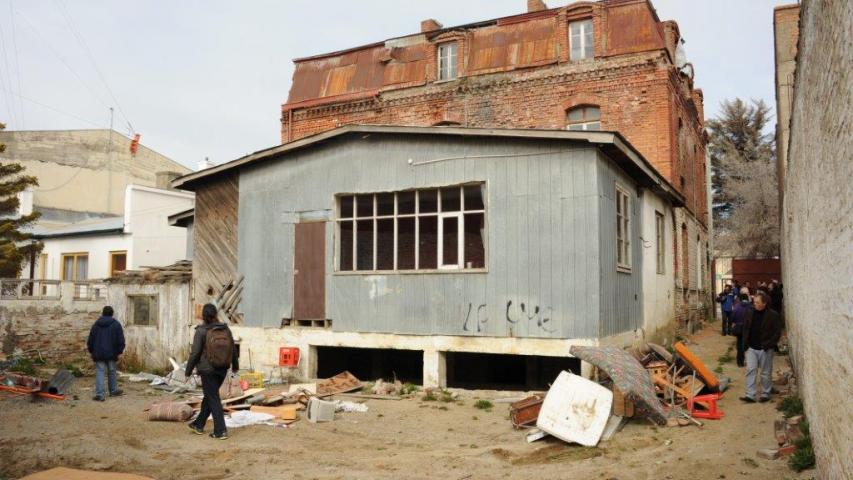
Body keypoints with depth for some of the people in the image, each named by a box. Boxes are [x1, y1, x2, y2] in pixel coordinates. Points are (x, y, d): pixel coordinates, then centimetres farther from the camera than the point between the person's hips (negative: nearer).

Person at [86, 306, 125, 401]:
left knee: (100, 373, -1)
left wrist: (91, 351, 19)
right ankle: (113, 391, 25)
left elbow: (90, 339, 10)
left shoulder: (96, 324, 5)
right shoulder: (116, 324, -2)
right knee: (111, 372, 13)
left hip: (98, 354, 1)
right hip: (111, 353, -1)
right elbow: (120, 340, -4)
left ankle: (100, 394, -7)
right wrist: (119, 351, 2)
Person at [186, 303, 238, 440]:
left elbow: (195, 353, -13)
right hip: (222, 370, 5)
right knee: (209, 396, 20)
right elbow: (233, 349, 7)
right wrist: (235, 365, 23)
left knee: (213, 399, 1)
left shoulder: (201, 331, -13)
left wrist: (188, 371, -1)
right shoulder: (225, 329, 0)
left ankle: (220, 431, 0)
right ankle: (199, 424, 34)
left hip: (207, 370, -5)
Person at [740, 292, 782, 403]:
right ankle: (750, 395, 0)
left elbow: (777, 332, -10)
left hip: (765, 349, -4)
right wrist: (746, 343, 6)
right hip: (752, 348, 4)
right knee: (750, 370, -1)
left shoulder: (773, 315, -9)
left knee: (766, 373, 8)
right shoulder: (751, 314, 5)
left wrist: (768, 344, -16)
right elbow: (746, 328, 15)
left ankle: (765, 394, 22)